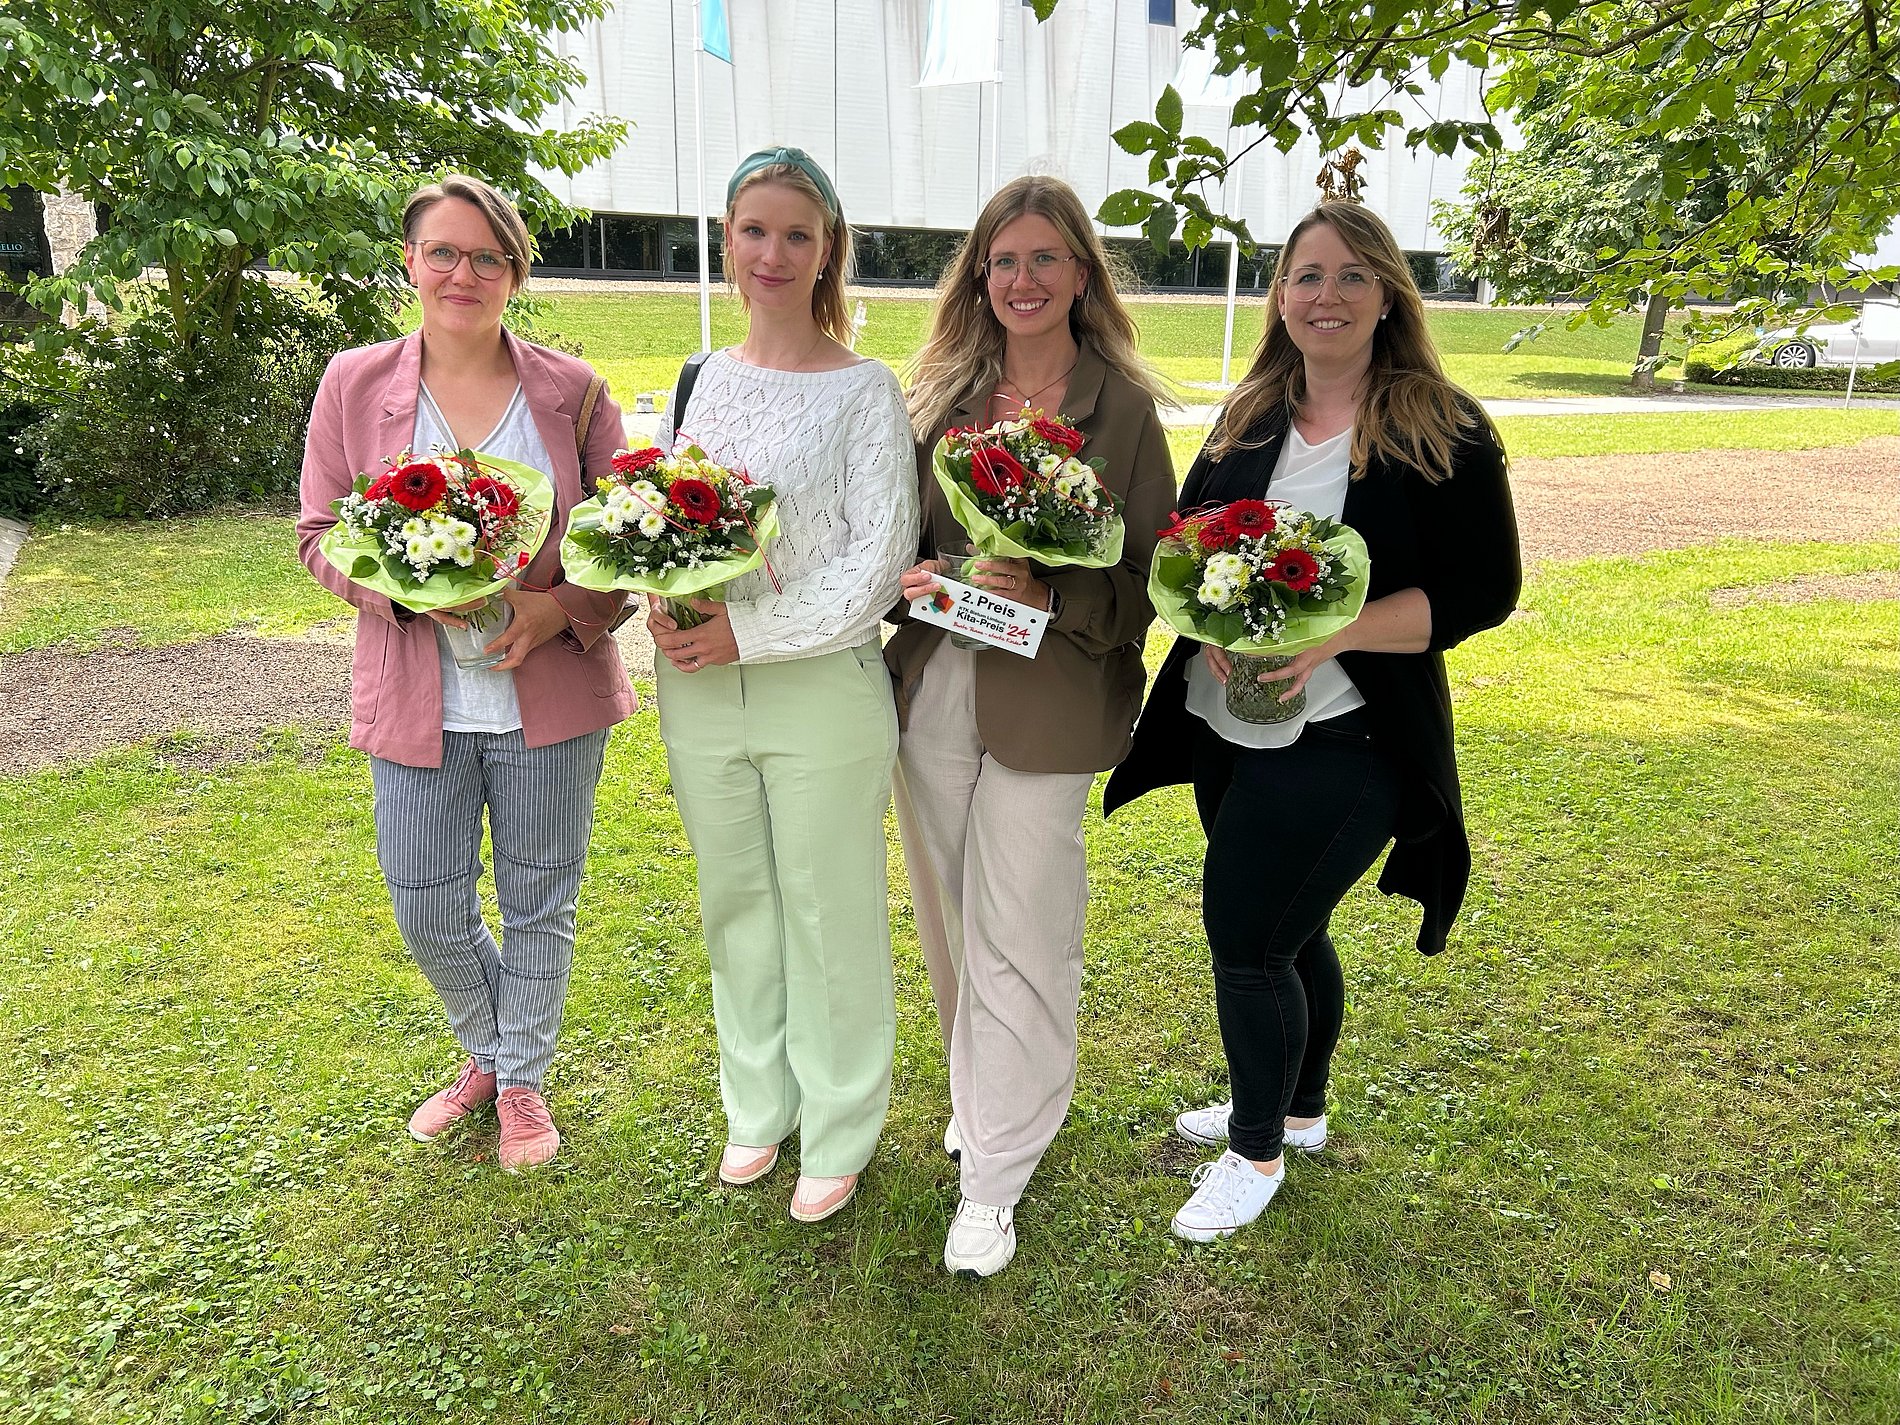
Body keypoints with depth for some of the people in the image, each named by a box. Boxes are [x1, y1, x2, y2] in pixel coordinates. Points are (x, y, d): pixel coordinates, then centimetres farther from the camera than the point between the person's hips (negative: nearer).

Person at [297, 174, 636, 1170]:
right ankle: (486, 1054, 41)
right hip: (416, 698, 1)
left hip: (551, 695, -1)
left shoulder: (570, 389, -1)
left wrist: (561, 608, -17)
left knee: (538, 901, 12)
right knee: (426, 911, 11)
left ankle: (524, 1079, 36)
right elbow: (320, 535, 3)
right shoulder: (354, 384, 1)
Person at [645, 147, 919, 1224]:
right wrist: (661, 601, -8)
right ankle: (761, 1105, 39)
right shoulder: (702, 379, 9)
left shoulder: (866, 390, -6)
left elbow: (879, 559, -13)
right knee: (736, 905, 17)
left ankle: (839, 1134, 28)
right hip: (700, 689, 5)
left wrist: (750, 630, -19)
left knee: (831, 916, 6)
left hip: (820, 688, -5)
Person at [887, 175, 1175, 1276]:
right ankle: (986, 1095, 42)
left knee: (1018, 944, 3)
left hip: (1048, 710, -4)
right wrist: (909, 576, -7)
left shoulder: (1123, 409, -4)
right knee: (954, 923, 17)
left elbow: (1149, 577, -5)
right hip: (933, 694, 4)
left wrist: (1048, 595, -21)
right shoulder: (941, 393, 7)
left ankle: (996, 1179, 20)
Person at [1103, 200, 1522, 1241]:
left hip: (1339, 744, -6)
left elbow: (1483, 591, -11)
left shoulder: (1445, 433, -9)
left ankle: (1259, 1152, 24)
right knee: (1285, 930, 20)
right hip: (1223, 725, 6)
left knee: (1245, 937, -2)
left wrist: (1331, 632, -24)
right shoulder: (1247, 420, 7)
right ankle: (1295, 1109, 44)